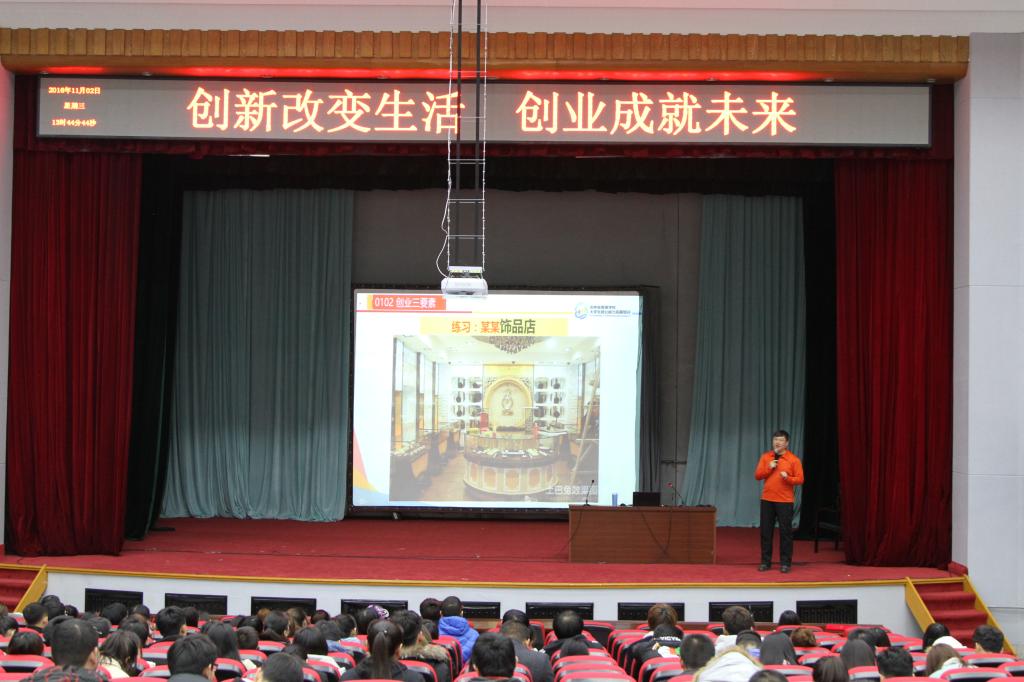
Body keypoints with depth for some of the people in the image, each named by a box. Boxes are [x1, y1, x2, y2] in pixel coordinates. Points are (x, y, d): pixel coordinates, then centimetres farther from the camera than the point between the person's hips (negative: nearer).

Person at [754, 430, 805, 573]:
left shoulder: (794, 459, -2)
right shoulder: (765, 457, 8)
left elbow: (800, 479, -4)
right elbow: (757, 475, 4)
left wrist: (788, 478, -21)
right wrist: (769, 468, -10)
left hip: (785, 501, -3)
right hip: (767, 500, 3)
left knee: (785, 532, -1)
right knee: (766, 531, 4)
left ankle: (785, 563, 5)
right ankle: (765, 561, 11)